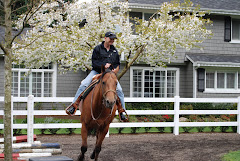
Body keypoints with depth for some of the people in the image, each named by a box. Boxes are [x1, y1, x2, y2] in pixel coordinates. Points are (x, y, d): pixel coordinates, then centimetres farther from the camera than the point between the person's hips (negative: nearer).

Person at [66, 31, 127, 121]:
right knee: (83, 85, -22)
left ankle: (121, 111, -3)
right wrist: (104, 65, -19)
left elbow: (118, 63, 20)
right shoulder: (97, 49, 0)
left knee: (119, 90, -15)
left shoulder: (114, 51, 14)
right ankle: (74, 104, -15)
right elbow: (94, 62, -5)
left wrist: (116, 69, -2)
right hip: (96, 72, -2)